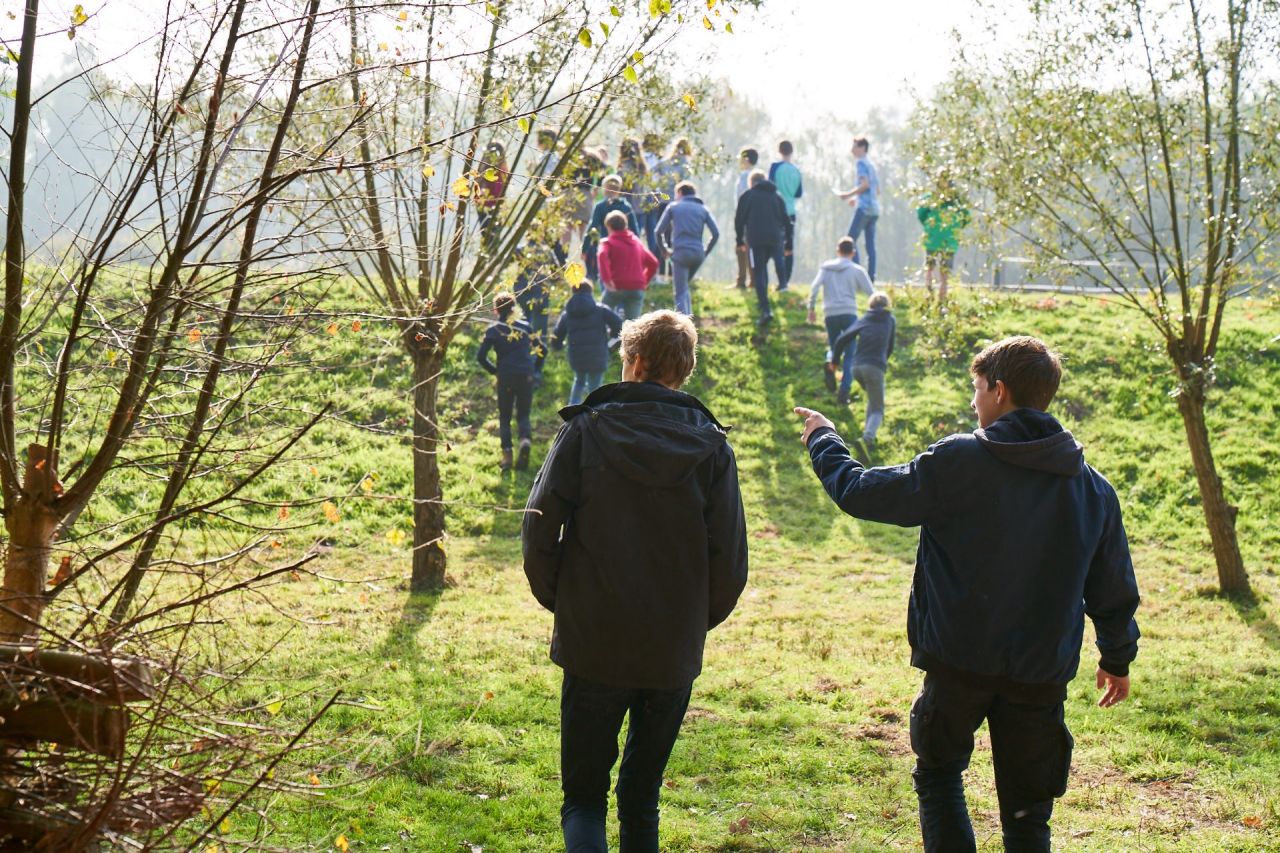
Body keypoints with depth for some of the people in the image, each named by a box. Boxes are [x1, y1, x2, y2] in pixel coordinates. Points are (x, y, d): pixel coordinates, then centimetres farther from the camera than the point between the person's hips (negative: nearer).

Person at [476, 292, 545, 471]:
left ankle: (507, 454, 1)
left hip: (505, 378, -1)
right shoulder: (525, 326, 7)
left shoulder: (493, 330, 1)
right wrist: (534, 368, 14)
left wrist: (493, 370, 7)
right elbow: (542, 350, 5)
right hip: (526, 377, 1)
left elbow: (481, 356, -6)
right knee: (523, 415, 12)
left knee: (504, 417, 11)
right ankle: (526, 440, -18)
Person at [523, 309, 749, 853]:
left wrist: (558, 600, 7)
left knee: (583, 794, 9)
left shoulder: (585, 429, -6)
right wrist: (698, 619, 13)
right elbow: (730, 559, -3)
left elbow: (540, 530, -9)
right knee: (642, 797, 17)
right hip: (674, 654, 2)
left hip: (593, 645, -2)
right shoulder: (710, 444, -2)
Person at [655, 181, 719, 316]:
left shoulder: (673, 207, 9)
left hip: (680, 253, -3)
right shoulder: (703, 209, 15)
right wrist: (706, 251, 12)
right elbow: (716, 233, 4)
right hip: (698, 254, 3)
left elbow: (659, 231, 3)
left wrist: (664, 249, 14)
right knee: (684, 286, 24)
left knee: (681, 293, -5)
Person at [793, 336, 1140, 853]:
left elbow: (862, 493, -5)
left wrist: (823, 441, 13)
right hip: (1043, 672, 4)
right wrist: (1118, 658, 26)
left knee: (939, 773, 19)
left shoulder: (958, 462, -13)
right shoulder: (1092, 488, 3)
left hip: (959, 661, -3)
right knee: (1026, 811, 12)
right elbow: (1113, 586, 11)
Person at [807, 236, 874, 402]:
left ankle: (830, 364, -17)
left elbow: (814, 287, -2)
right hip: (849, 314, -2)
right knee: (850, 354, 5)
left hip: (830, 315, 2)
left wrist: (812, 308, 3)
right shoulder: (857, 270, 7)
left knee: (833, 347, 19)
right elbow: (871, 293, 6)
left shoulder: (825, 267, 12)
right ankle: (844, 390, -9)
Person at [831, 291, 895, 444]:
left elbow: (842, 339, 9)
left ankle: (868, 430, 19)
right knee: (877, 409, 3)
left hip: (856, 367, 3)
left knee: (873, 398, 30)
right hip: (875, 367, -3)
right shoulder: (890, 320, 17)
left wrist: (835, 360, 17)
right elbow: (890, 347, 20)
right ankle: (869, 435, -26)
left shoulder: (863, 320, 19)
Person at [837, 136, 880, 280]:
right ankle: (871, 276, 2)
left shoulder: (861, 163, -5)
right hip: (874, 208, 9)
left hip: (864, 208, -9)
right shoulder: (871, 165, 21)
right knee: (870, 244, 5)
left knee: (851, 240, -7)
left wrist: (849, 194, -10)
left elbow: (865, 184, -17)